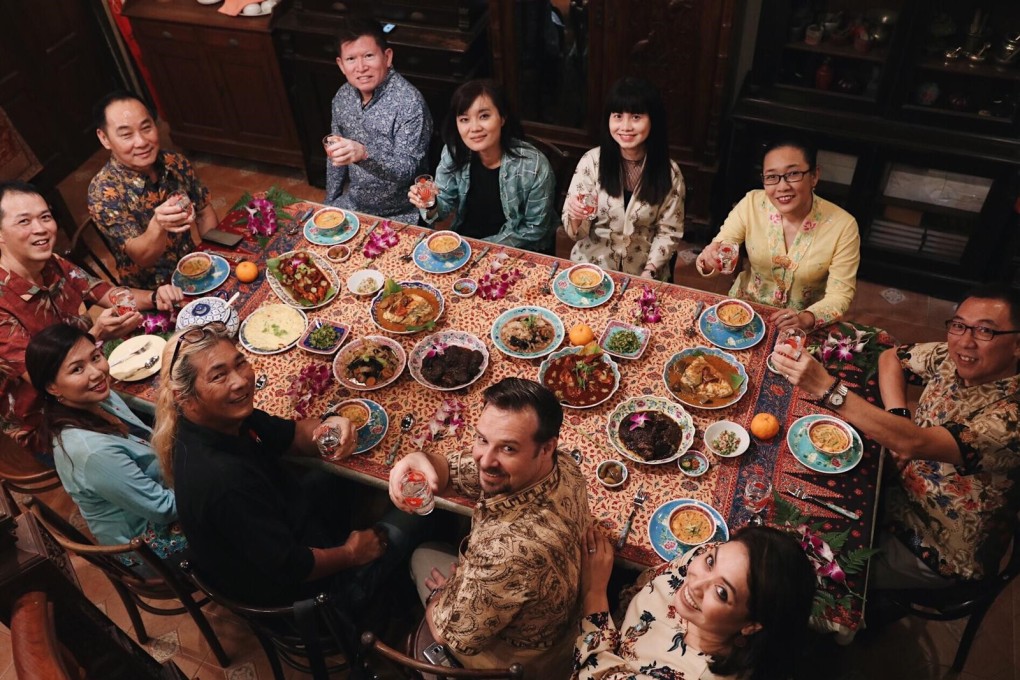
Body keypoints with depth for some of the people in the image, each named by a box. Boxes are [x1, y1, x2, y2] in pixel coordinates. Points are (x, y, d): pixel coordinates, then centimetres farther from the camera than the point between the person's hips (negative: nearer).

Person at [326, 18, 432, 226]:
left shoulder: (409, 102, -23)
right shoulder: (342, 97, -3)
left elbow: (407, 170, -27)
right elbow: (335, 156, 10)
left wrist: (364, 154, -42)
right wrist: (330, 202, 13)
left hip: (399, 214, -6)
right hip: (353, 204, 6)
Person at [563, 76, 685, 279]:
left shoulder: (668, 171, -5)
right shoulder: (591, 161, -6)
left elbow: (669, 232, 3)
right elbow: (577, 232, -4)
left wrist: (649, 271, -10)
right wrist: (576, 217, -25)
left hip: (643, 272, 1)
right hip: (592, 265, 0)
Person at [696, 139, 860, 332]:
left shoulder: (842, 226, -15)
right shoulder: (751, 204, -11)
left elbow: (840, 295, -11)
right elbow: (719, 251, -7)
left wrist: (807, 318, -31)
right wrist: (709, 260, -31)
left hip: (804, 323, 0)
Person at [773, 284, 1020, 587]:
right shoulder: (952, 359, -9)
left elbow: (915, 444, -42)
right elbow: (891, 358, 9)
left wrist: (827, 388, -49)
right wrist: (898, 420, -9)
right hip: (905, 498, 7)